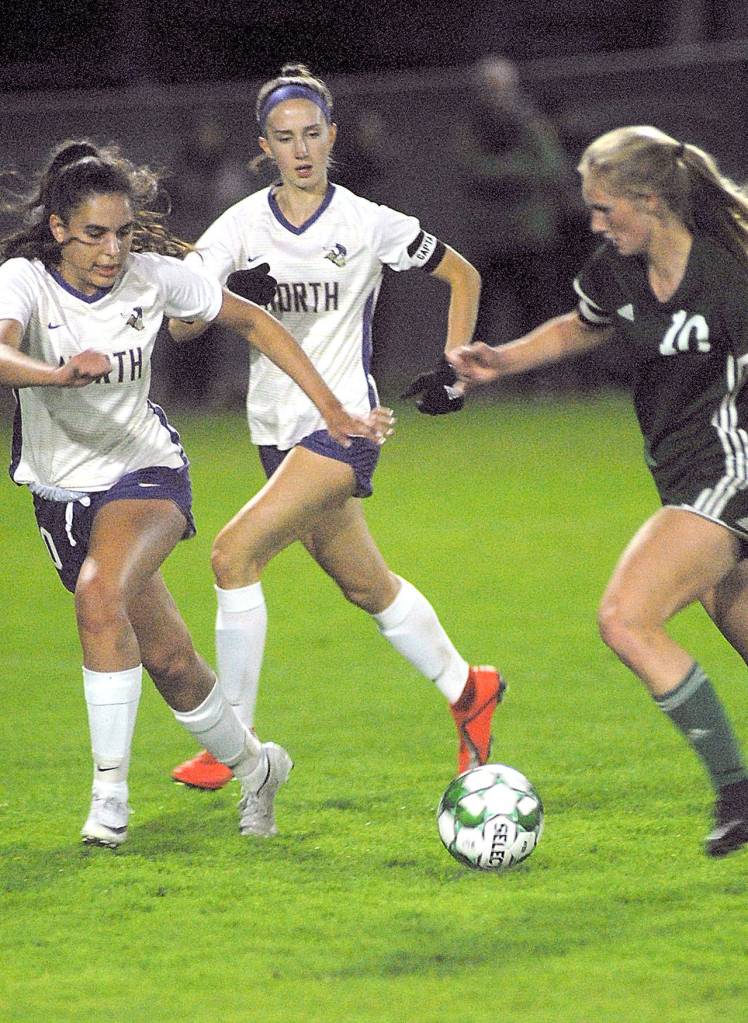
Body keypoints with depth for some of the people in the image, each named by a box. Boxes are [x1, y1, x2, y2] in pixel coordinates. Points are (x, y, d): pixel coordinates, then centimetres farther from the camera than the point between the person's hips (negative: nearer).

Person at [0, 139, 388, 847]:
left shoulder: (155, 276, -11)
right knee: (167, 660, 6)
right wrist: (59, 374, -60)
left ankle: (110, 790, -28)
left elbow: (252, 322, 5)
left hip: (146, 471, -1)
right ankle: (252, 767, 35)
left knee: (100, 591, -32)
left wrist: (333, 412, 4)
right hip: (63, 491, 1)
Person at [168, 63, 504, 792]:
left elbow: (463, 277, 10)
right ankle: (466, 690, 38)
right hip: (278, 428, 5)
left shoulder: (368, 224, -5)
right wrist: (228, 294, -24)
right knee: (365, 586, 15)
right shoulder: (242, 225, 2)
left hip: (342, 423, -5)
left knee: (235, 552, -21)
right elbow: (180, 325, -5)